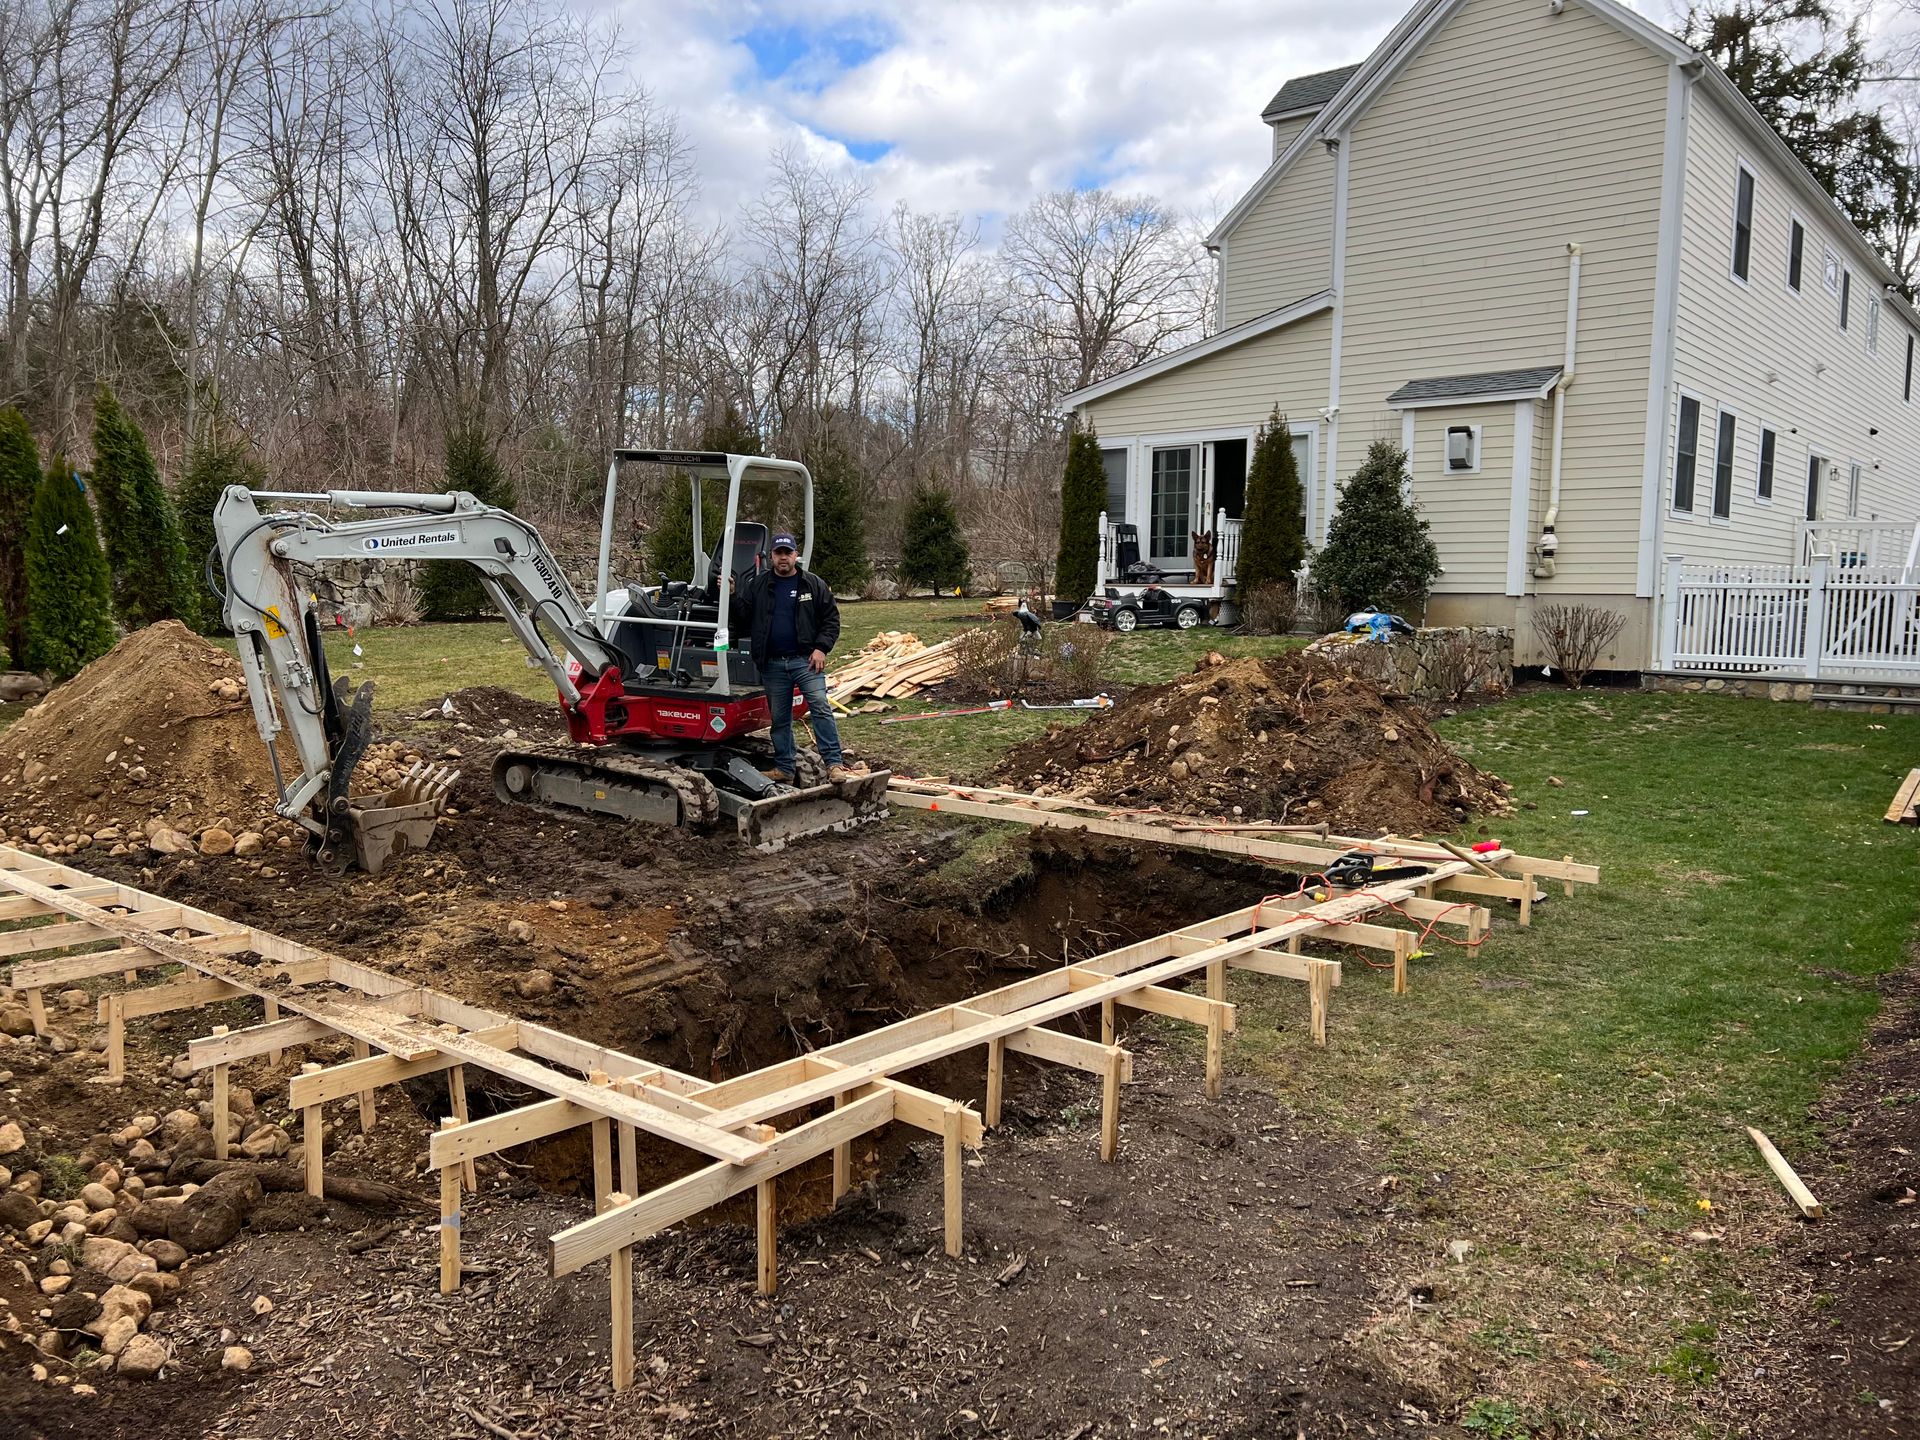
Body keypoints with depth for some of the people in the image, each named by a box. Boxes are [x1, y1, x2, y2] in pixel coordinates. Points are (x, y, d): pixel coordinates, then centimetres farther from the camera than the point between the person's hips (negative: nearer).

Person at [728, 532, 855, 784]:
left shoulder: (814, 585, 3)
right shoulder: (758, 585, 9)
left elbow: (831, 620, 3)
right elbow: (743, 615, 7)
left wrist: (821, 648, -9)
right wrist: (732, 595, -9)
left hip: (806, 660, -3)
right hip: (772, 664, 3)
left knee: (820, 707, -14)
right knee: (779, 718, 9)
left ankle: (834, 763, -12)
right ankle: (784, 768, 19)